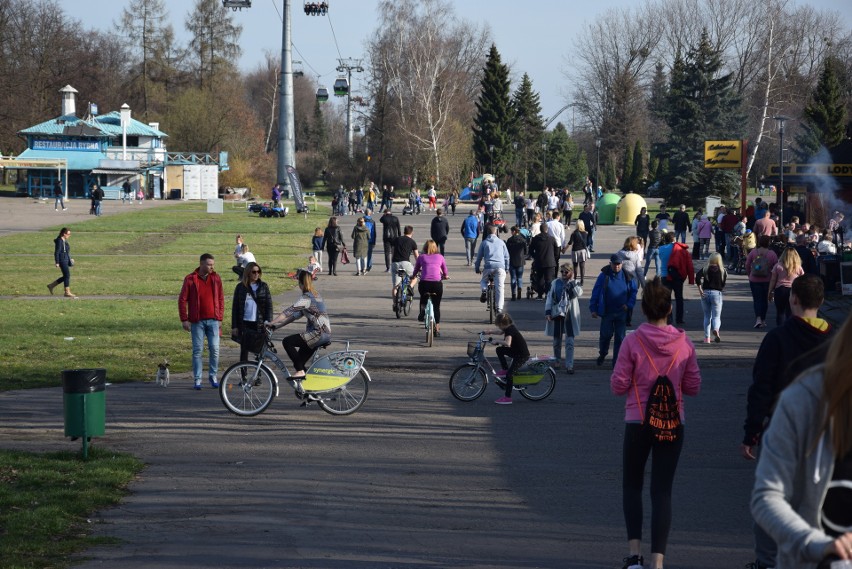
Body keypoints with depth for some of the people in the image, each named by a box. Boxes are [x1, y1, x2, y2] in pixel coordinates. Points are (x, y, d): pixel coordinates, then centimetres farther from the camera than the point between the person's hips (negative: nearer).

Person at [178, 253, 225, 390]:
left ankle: (213, 376, 14)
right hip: (197, 321, -2)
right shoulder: (190, 279, -3)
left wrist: (220, 318, 6)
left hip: (213, 320, 2)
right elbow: (182, 300, -1)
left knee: (214, 349, 0)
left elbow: (221, 299, 10)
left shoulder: (216, 278, 5)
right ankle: (197, 379, 8)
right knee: (197, 350, 1)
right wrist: (184, 319, -5)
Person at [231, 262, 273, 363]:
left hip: (259, 324, 0)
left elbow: (269, 305, 3)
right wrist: (234, 326, -1)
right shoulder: (240, 287, 3)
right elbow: (235, 307, 4)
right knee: (244, 350, 2)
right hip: (245, 324, 0)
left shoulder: (263, 286, 4)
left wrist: (268, 321, -9)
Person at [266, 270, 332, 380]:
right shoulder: (316, 296, 17)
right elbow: (296, 315, 17)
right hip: (326, 334, 9)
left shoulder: (306, 298, -12)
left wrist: (271, 323, -18)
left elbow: (288, 312, -20)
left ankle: (299, 371, -11)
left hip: (318, 334, -9)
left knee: (287, 341, -11)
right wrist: (276, 326, 14)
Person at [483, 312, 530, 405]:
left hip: (522, 355, -10)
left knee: (509, 374, -12)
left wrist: (496, 341, -31)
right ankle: (504, 369, 18)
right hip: (516, 351, 10)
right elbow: (500, 331, 28)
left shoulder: (510, 330, -24)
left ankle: (508, 398, -10)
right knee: (499, 350, 12)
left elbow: (507, 343, -42)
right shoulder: (510, 327, 5)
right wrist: (490, 331, 18)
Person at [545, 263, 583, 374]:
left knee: (570, 342, -7)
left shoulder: (575, 283, 3)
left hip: (570, 315, -1)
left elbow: (579, 293, -17)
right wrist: (548, 312, -3)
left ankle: (569, 366, -8)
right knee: (557, 340, 12)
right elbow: (549, 297, 4)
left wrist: (571, 282, -18)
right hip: (556, 314, 2)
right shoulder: (555, 283, 4)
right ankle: (556, 361, 30)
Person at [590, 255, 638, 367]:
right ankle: (602, 354, 31)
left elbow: (634, 291, 10)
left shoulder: (627, 277, 0)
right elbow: (596, 292, -3)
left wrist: (629, 304, -3)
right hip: (607, 311, -1)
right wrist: (593, 308, -6)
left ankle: (617, 361, 10)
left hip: (621, 312, 1)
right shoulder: (604, 276, -5)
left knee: (620, 337, 2)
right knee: (606, 335, 4)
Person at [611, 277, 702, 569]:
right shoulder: (684, 343, -4)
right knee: (662, 491, 6)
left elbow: (618, 386, -8)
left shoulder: (633, 342, -11)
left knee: (632, 486, 15)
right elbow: (693, 387, 1)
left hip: (638, 422, -1)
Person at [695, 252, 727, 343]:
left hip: (705, 292, 1)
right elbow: (724, 282, -3)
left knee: (707, 316, 13)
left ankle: (707, 337, 10)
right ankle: (716, 329, -30)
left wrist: (700, 290, -10)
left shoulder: (705, 269, 2)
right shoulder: (722, 270, 3)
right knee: (716, 316, 2)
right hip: (716, 293, -1)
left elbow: (697, 277, -13)